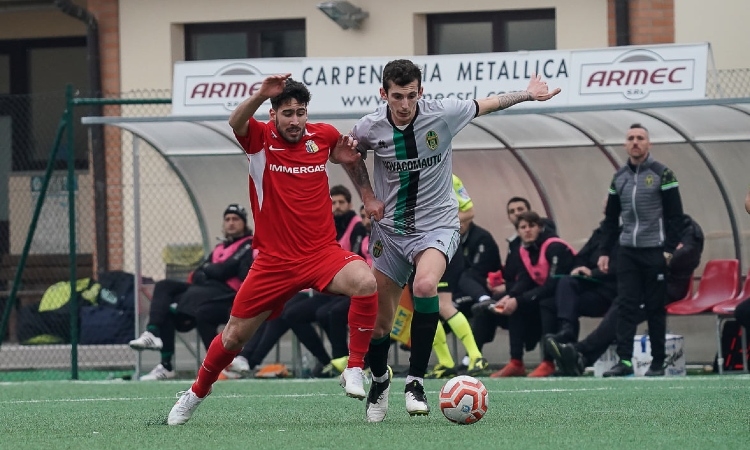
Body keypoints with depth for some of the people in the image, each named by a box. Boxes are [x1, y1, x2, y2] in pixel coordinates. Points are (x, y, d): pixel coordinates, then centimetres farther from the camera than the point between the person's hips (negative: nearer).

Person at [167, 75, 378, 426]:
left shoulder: (323, 135, 3)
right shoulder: (260, 139, -6)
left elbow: (337, 152, 28)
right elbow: (235, 122, -30)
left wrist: (348, 156, 3)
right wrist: (261, 95, -49)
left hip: (322, 252, 1)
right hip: (274, 261, -1)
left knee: (365, 282, -30)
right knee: (234, 336, 7)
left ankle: (354, 370, -17)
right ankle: (197, 392, 34)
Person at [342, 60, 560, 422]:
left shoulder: (443, 114, -14)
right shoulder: (370, 127, -10)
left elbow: (486, 104, 6)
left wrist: (528, 94, 10)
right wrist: (367, 194, 4)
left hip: (436, 225, -2)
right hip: (390, 228, 2)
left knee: (425, 284, -35)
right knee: (378, 324, 3)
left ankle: (415, 381, -25)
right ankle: (379, 380, 37)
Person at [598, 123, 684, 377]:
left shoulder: (662, 175, -4)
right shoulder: (619, 178, 12)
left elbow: (674, 215, -6)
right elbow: (611, 219, 16)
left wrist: (670, 249, -13)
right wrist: (604, 252, 10)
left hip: (654, 252, -4)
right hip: (627, 252, 4)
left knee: (655, 309, 0)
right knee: (626, 306, -5)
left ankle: (658, 363, 6)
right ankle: (624, 361, -9)